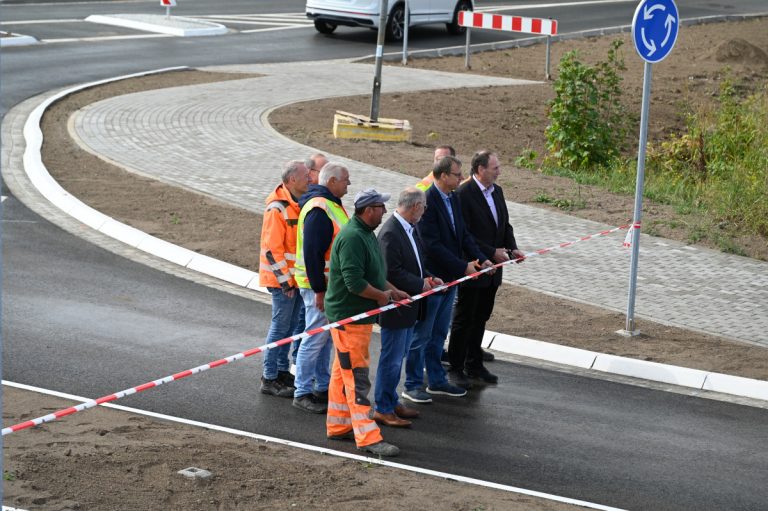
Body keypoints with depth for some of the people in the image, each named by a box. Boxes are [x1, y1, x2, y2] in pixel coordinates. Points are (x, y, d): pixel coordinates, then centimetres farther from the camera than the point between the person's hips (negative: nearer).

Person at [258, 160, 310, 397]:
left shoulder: (300, 204, 9)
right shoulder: (277, 209, -19)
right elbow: (272, 249, -20)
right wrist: (285, 281, -18)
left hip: (297, 277, 8)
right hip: (282, 278, -8)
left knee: (292, 324, 15)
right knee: (281, 326, -4)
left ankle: (282, 371, 27)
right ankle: (269, 379, 4)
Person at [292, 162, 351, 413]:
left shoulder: (331, 204, 13)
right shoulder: (318, 209, -20)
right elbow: (312, 252, -24)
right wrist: (319, 290, -23)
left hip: (332, 284, 10)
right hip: (319, 285, -10)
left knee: (327, 337, 16)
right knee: (316, 338, -5)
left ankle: (323, 388, 25)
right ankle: (302, 393, 1)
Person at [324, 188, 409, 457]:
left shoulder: (366, 234, 12)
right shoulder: (352, 238, -23)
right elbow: (354, 282, -28)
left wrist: (393, 290, 12)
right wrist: (382, 295, -14)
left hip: (360, 315, 11)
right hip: (347, 317, -11)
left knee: (343, 372, 18)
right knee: (356, 377, -9)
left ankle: (338, 426, 28)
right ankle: (368, 437, -9)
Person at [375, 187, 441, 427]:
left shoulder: (409, 229, 9)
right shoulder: (390, 233, -22)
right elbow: (392, 273, -25)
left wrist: (428, 278, 3)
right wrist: (421, 285, -18)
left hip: (409, 306, 10)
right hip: (395, 307, -10)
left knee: (398, 357, 19)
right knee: (391, 360, -1)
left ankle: (391, 402, 30)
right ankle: (382, 409, 8)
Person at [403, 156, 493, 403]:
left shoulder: (453, 199, 8)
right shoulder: (427, 202, -20)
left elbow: (463, 234, 13)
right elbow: (433, 245, -23)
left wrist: (480, 259, -1)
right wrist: (463, 266, -21)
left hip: (449, 278, 9)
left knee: (438, 334, 18)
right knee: (421, 334, 2)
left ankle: (436, 380, 28)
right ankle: (412, 385, 11)